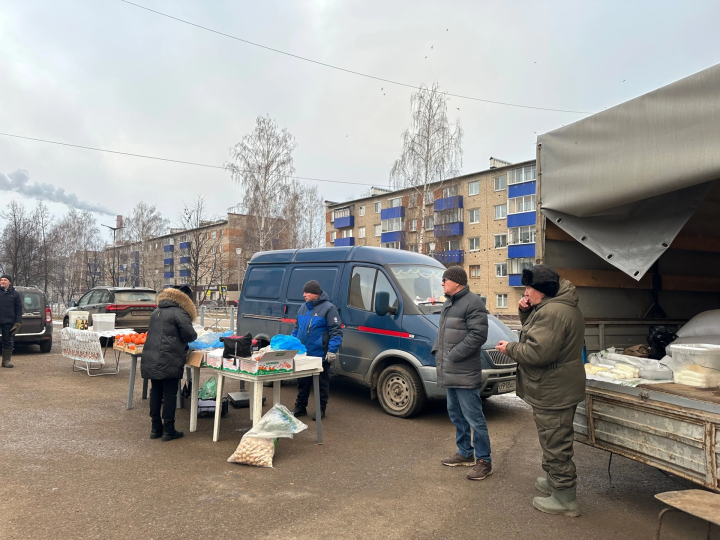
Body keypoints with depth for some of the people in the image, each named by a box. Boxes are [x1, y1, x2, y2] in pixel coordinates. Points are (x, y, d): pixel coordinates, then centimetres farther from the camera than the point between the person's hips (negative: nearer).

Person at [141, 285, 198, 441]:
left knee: (155, 392, 14)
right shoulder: (180, 313, -8)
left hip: (151, 361, 8)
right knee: (170, 394, 0)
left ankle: (155, 428, 21)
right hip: (169, 362, -8)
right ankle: (168, 430, 6)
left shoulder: (156, 312, 17)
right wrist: (193, 335, 9)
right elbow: (190, 335, -13)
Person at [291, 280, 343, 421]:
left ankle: (321, 409, 19)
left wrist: (332, 350, -19)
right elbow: (296, 328, 21)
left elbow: (336, 331, -14)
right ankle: (300, 407, 28)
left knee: (322, 383, 7)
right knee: (302, 382, 16)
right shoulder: (303, 308, 11)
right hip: (302, 355, 7)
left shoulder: (328, 308, -11)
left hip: (320, 355, -7)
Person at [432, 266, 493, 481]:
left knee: (473, 417, -2)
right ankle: (465, 453, 33)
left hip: (465, 374, -10)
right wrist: (437, 352, 8)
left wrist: (453, 355, -20)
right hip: (449, 372, 10)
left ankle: (484, 461, 10)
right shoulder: (448, 303, 16)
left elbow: (478, 335, -21)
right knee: (456, 414, 19)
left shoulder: (473, 303, -15)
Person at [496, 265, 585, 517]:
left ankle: (564, 498, 11)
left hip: (551, 392, -11)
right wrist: (526, 312, 3)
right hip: (562, 388, 11)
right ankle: (554, 481, 39)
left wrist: (510, 349, -13)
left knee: (555, 443, 0)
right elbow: (537, 333, 20)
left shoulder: (551, 312, -24)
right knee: (556, 440, 23)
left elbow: (537, 352, -28)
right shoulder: (565, 307, 12)